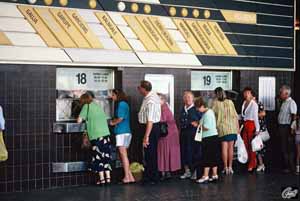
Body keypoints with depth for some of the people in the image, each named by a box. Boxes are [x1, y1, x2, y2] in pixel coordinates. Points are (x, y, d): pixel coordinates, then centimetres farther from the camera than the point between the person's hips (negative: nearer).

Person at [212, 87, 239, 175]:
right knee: (230, 147, 8)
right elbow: (235, 116, 5)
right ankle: (230, 167, 13)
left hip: (222, 128, -2)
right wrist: (238, 127, 12)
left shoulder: (215, 103, -4)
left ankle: (225, 167, 4)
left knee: (224, 148, 2)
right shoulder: (230, 102, 3)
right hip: (232, 128, 2)